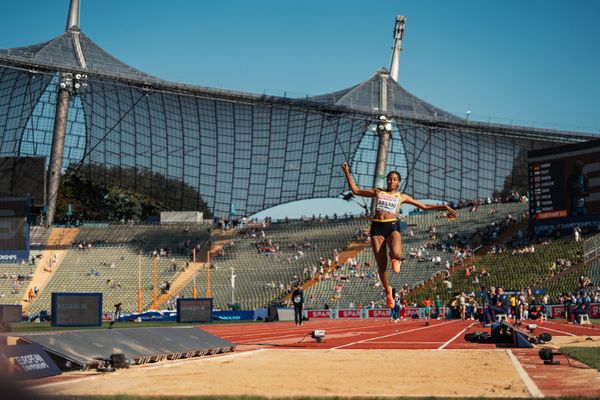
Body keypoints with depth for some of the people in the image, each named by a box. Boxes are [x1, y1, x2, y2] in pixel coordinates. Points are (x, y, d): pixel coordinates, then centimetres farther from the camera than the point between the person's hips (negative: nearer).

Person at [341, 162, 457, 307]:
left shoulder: (402, 197, 17)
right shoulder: (378, 192, 20)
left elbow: (424, 206, 19)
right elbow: (355, 190, 23)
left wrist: (443, 207, 12)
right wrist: (347, 173, 18)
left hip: (392, 226, -2)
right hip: (377, 227, 2)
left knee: (396, 254, -33)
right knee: (381, 265, -3)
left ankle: (395, 259, 6)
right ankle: (387, 291, 21)